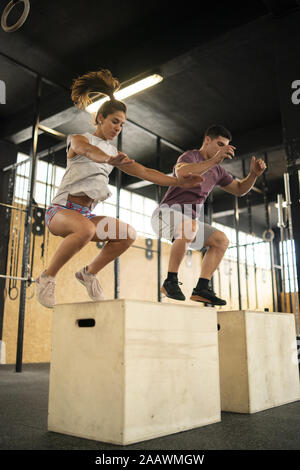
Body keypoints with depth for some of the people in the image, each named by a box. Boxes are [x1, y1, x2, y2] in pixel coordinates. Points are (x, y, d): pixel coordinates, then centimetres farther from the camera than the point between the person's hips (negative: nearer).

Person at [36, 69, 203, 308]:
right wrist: (109, 159, -48)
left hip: (86, 214, 6)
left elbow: (144, 172, 11)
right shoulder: (79, 139, 0)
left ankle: (89, 273, 2)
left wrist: (177, 181, -1)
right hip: (61, 208, -6)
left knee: (128, 234, -16)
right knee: (86, 230, -39)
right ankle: (47, 277, -19)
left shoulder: (114, 153, 18)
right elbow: (88, 150, -26)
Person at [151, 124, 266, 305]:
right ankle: (170, 282, -28)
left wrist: (254, 174, 4)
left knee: (222, 240, -1)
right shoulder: (190, 156, -8)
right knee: (189, 226, -38)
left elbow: (240, 189, 22)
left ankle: (201, 289, -7)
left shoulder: (217, 170, 16)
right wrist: (214, 160, -37)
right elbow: (181, 173, -33)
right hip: (166, 212, -8)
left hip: (188, 221, 9)